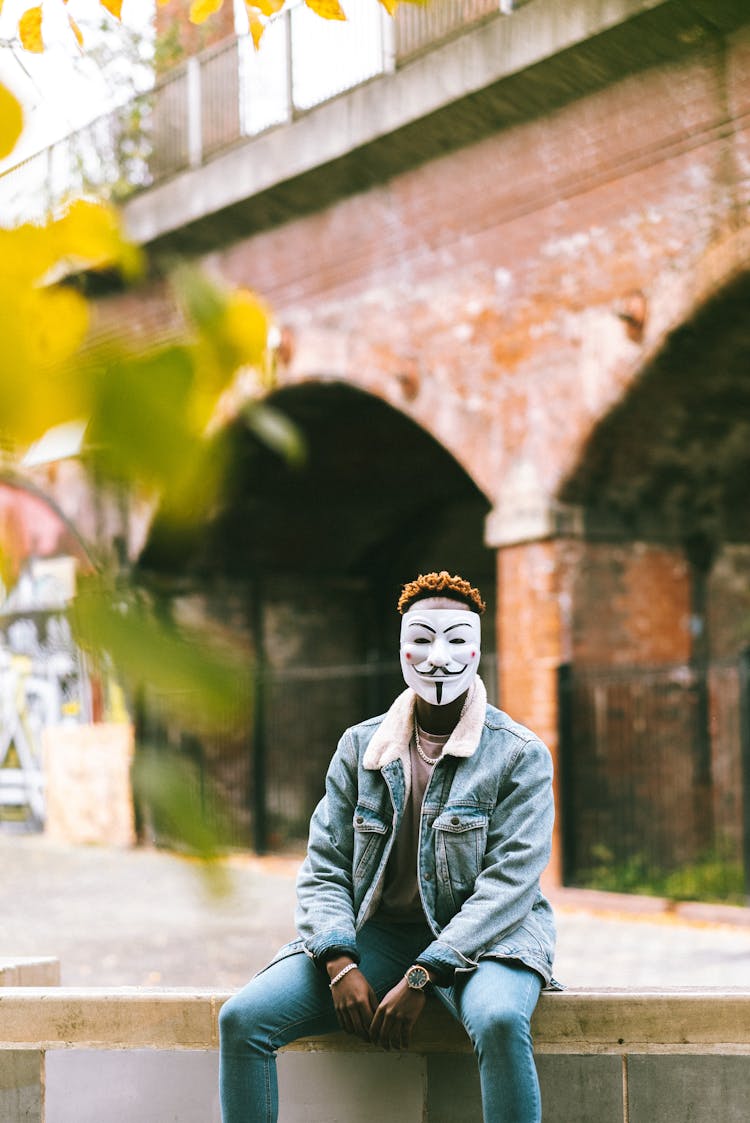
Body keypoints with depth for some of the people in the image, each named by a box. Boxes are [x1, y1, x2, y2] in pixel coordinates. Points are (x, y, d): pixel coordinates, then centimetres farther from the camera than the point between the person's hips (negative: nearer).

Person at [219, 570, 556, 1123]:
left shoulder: (520, 755, -3)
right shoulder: (361, 747, 8)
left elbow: (509, 883, -12)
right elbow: (323, 871, 6)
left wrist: (421, 977, -21)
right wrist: (342, 964, -13)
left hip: (482, 939, -3)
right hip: (376, 935, 4)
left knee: (498, 1021, -38)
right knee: (242, 1019, -17)